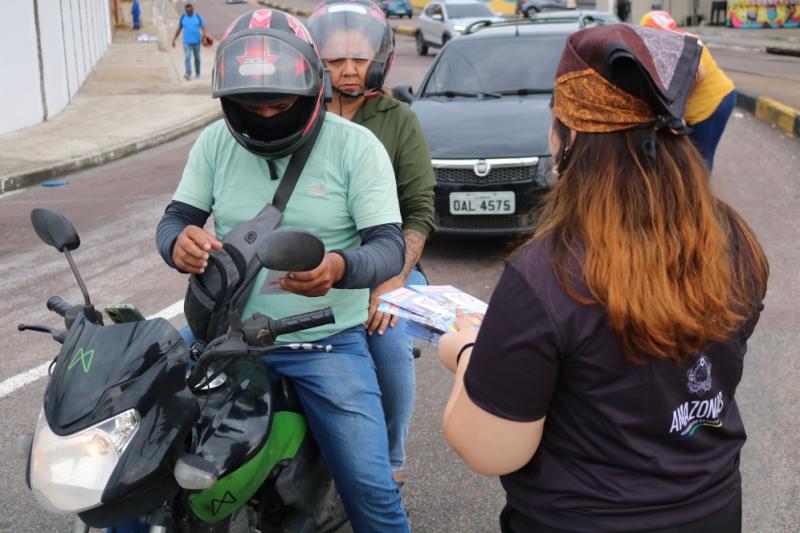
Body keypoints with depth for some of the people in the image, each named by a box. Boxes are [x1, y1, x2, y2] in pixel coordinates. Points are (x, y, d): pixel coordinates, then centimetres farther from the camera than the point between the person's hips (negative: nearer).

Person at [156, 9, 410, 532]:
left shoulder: (355, 146, -8)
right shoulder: (215, 142, 3)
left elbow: (390, 247, -12)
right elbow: (174, 219, 4)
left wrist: (340, 268, -36)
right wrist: (180, 242, -23)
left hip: (328, 341, -3)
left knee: (372, 491, -10)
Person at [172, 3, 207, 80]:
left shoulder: (198, 17, -2)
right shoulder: (182, 18, 4)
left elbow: (203, 28, -8)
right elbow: (179, 29, 13)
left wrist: (204, 37, -26)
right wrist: (174, 39, 12)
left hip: (196, 41, 0)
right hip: (187, 42, 0)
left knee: (197, 58, 13)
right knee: (187, 57, -15)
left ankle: (197, 73, 28)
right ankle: (188, 74, -28)